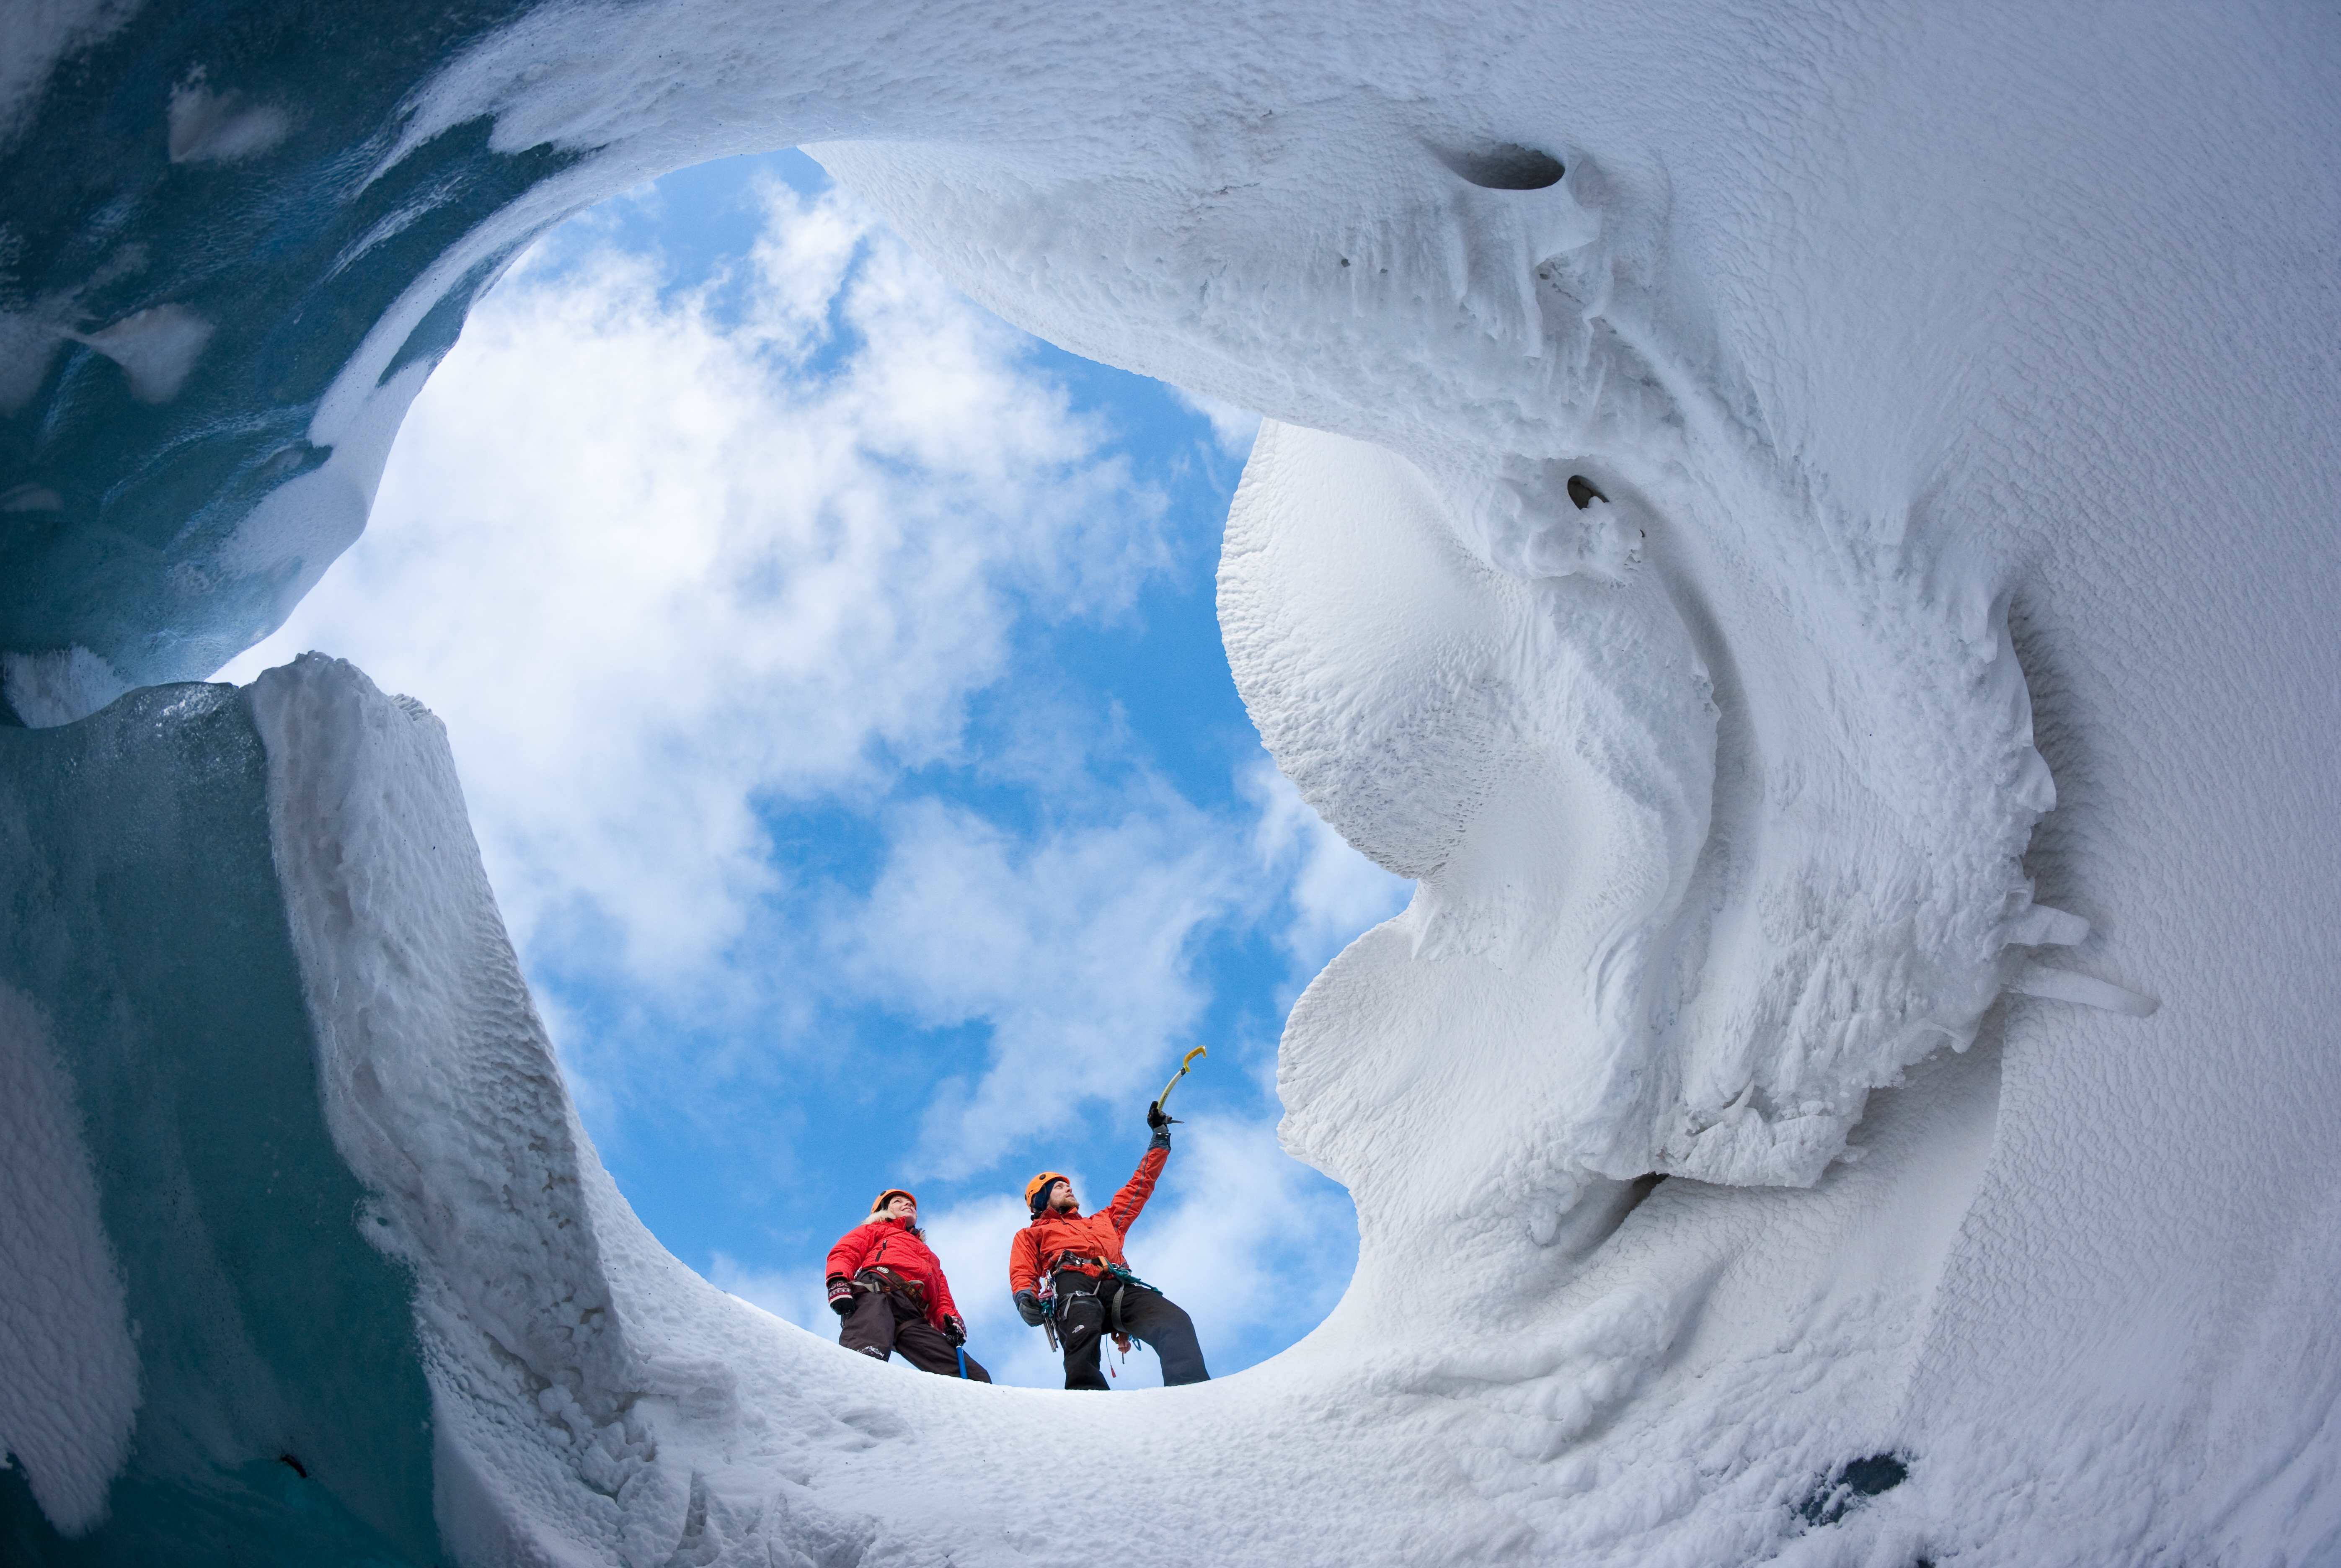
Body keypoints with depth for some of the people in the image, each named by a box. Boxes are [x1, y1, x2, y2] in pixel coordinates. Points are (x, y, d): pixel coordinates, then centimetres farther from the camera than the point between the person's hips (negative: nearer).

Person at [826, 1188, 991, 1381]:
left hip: (912, 1319, 5)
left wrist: (951, 1318, 7)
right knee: (869, 1353, -41)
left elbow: (942, 1301, 34)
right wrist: (838, 1282, -8)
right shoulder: (875, 1230, 36)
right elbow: (844, 1253, 16)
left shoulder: (931, 1258, 48)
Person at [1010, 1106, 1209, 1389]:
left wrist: (1161, 1137, 53)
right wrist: (1025, 1298, -8)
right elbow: (1022, 1274, 17)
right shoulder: (1030, 1236, 35)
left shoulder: (1104, 1222, 46)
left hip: (1120, 1286, 3)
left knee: (1176, 1322, -29)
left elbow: (1139, 1187, 51)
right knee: (1083, 1335, -41)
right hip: (1074, 1285, -3)